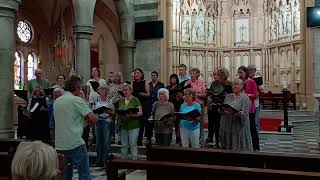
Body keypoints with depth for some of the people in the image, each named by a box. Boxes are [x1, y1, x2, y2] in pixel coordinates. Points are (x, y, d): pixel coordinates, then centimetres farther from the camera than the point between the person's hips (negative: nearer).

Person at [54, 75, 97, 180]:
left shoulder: (57, 101, 12)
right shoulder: (77, 100, -11)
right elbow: (93, 119, -15)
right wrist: (85, 117, 5)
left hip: (60, 144, 7)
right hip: (75, 143, -7)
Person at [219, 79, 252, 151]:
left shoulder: (245, 98, -3)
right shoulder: (228, 96, 15)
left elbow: (244, 114, -14)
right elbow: (222, 109, 14)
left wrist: (234, 112, -30)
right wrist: (223, 109, -8)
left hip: (238, 127, -5)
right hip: (227, 126, 6)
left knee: (238, 148, -2)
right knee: (227, 147, 9)